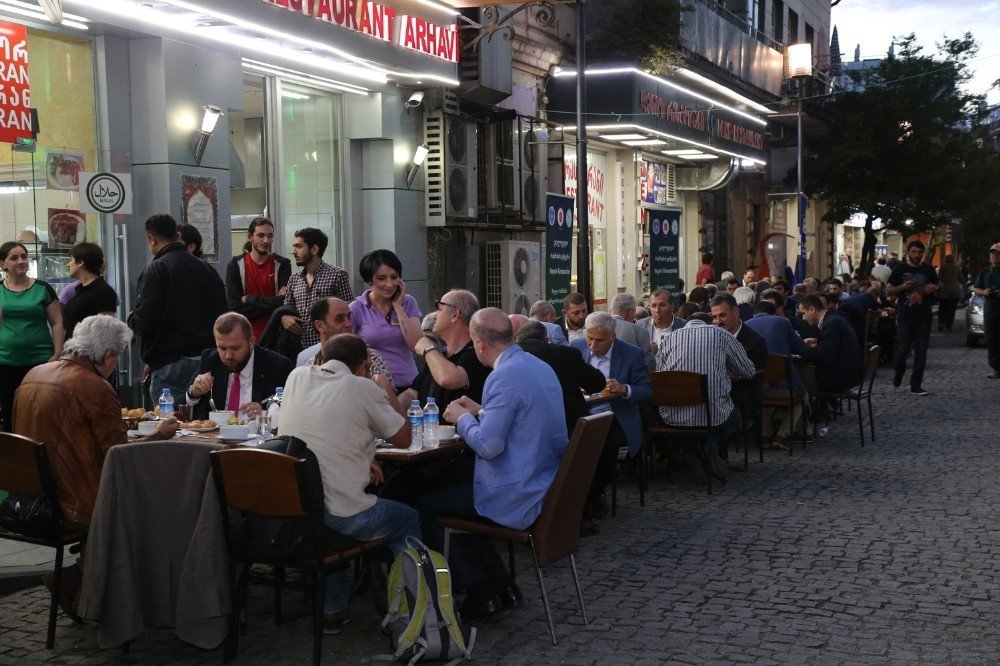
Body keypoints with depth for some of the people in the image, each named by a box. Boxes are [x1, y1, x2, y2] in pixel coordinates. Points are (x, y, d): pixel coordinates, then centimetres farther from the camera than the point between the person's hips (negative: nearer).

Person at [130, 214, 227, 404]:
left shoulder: (157, 269, -10)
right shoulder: (206, 268, 9)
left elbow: (143, 321, -16)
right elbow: (222, 313, 11)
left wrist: (132, 318, 6)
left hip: (170, 361, -6)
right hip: (207, 358, 6)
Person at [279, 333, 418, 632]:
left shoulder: (297, 376, 8)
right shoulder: (364, 389, -6)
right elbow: (403, 439, 7)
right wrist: (387, 392, 20)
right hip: (343, 517, -5)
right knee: (409, 521, 20)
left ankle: (332, 610, 37)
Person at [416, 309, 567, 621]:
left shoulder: (504, 377, -22)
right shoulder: (540, 366, 9)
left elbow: (488, 445, -24)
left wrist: (462, 418, -6)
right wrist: (480, 412, 19)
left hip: (515, 498, -10)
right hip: (546, 486, 10)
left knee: (425, 506, 5)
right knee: (452, 492, 27)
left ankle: (480, 595, 8)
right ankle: (502, 588, 25)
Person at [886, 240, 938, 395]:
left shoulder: (928, 269, 7)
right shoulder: (900, 269, 1)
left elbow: (937, 286, 19)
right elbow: (888, 291, 3)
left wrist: (933, 288, -5)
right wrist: (902, 287, -16)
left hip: (924, 317, 2)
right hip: (905, 317, -2)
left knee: (921, 352, 1)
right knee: (902, 350, -3)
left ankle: (916, 385, 5)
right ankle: (898, 374, 27)